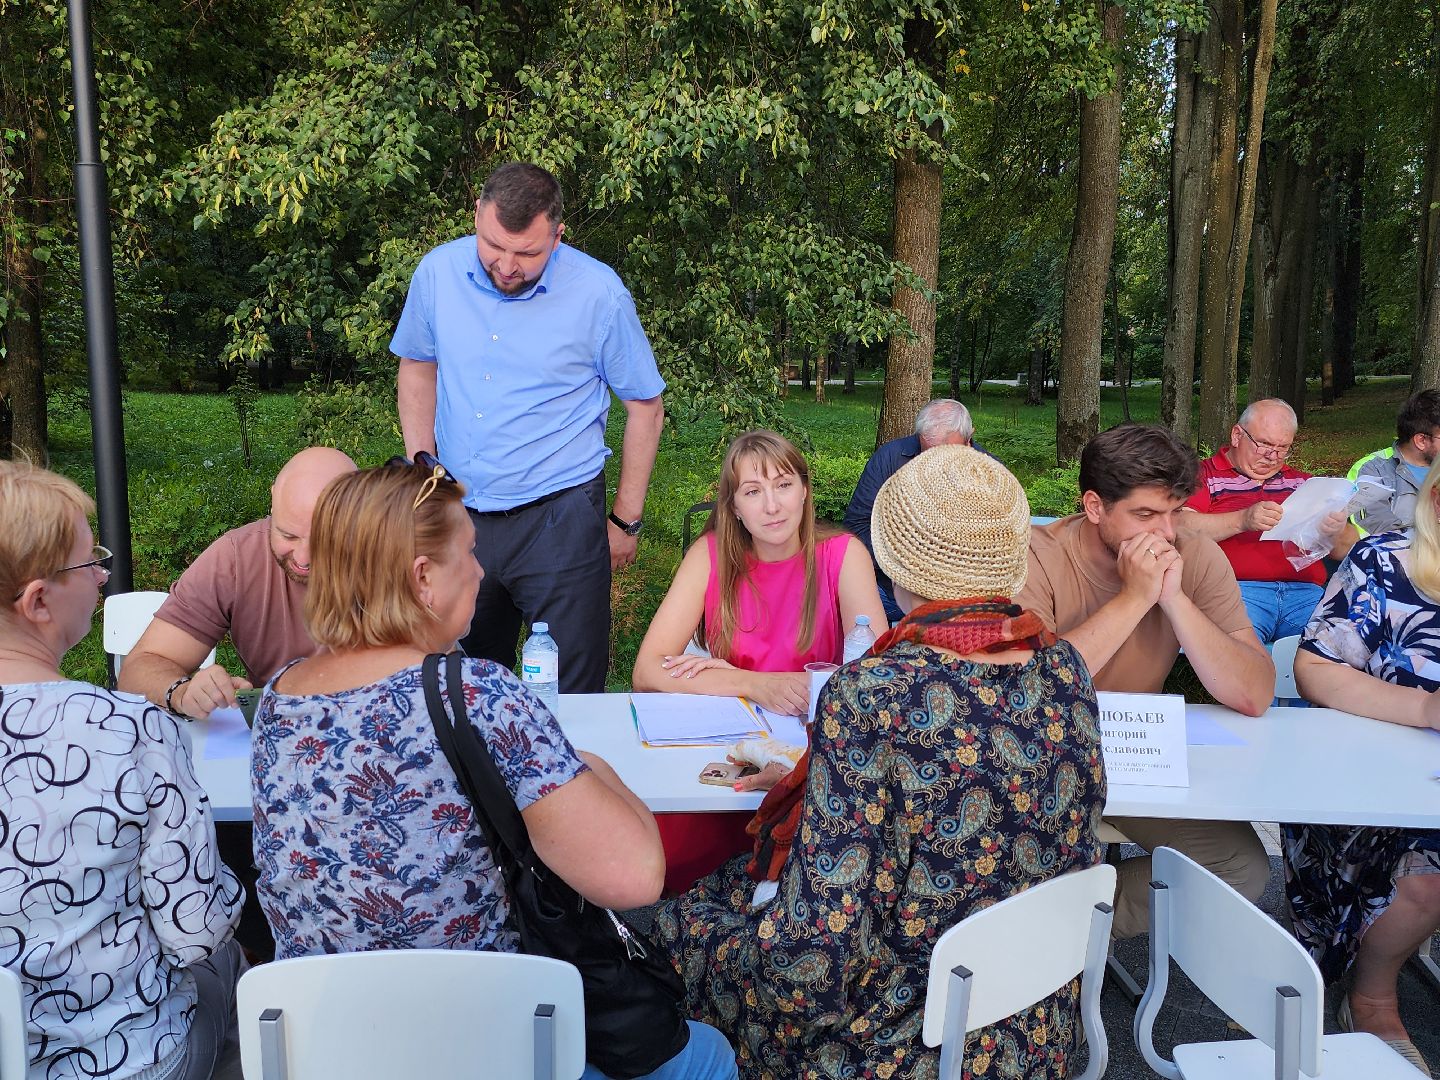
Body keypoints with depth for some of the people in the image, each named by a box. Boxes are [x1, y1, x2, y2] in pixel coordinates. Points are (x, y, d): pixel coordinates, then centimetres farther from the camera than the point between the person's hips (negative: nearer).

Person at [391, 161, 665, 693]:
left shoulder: (599, 293, -11)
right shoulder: (438, 272, -2)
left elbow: (644, 406, -2)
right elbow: (417, 366, 14)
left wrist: (625, 521, 0)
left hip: (559, 518, -3)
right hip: (457, 514, 4)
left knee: (572, 691, 2)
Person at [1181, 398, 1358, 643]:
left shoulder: (1302, 483, 25)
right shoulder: (1204, 476, 13)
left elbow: (1347, 550, 21)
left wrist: (1337, 532, -3)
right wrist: (1242, 520, -18)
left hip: (1306, 593, 4)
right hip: (1236, 589, -4)